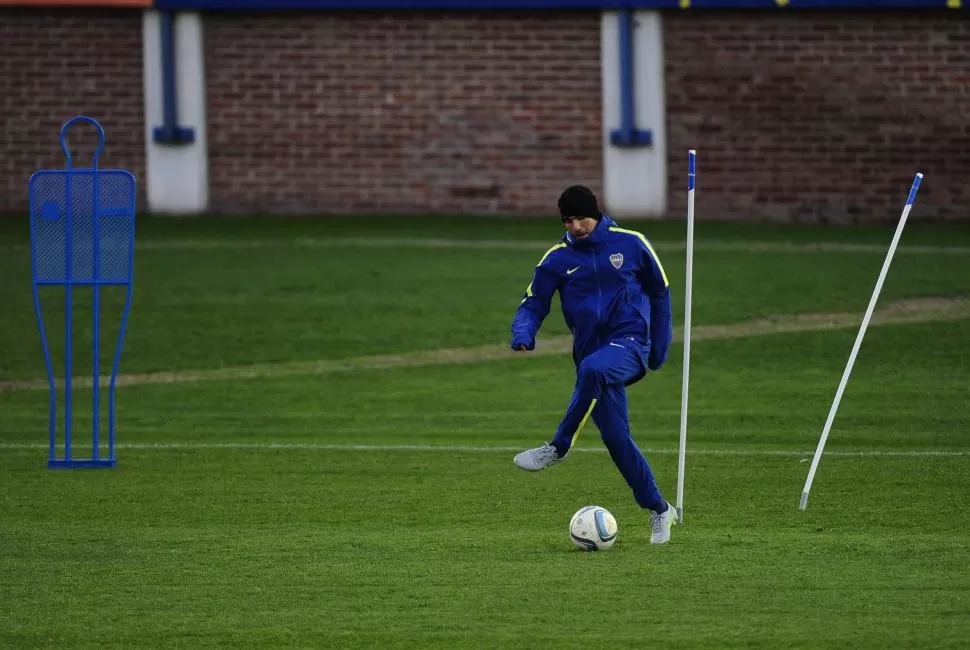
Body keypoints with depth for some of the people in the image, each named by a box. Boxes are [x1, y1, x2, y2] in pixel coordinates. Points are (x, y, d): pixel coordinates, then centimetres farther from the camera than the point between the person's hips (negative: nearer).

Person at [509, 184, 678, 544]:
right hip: (590, 350, 4)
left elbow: (660, 292, 11)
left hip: (629, 343, -4)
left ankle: (558, 447, -27)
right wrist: (523, 332, -18)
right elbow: (533, 305, 5)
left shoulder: (631, 244, 0)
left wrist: (660, 346, 11)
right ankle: (659, 511, 13)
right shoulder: (557, 259, 4)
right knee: (616, 438, 0)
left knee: (593, 369, -38)